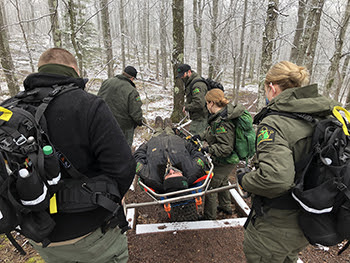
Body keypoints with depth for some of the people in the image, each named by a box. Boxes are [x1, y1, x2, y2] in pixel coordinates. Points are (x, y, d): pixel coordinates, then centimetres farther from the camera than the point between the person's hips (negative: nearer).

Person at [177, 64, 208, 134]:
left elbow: (199, 103, -29)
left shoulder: (197, 84, -20)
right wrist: (186, 104, 8)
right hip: (197, 118, 10)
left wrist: (186, 107, -15)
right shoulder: (189, 82, 15)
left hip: (200, 119, -10)